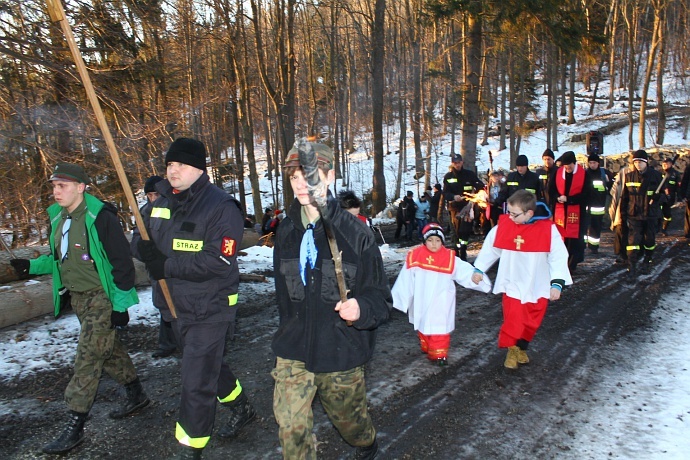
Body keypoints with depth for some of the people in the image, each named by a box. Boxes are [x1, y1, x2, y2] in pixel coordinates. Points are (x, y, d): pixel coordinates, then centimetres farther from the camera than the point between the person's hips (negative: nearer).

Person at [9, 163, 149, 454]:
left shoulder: (100, 217, -19)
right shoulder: (57, 217, 6)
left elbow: (122, 263, -17)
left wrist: (121, 304, -17)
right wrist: (32, 266, 2)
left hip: (102, 297, -8)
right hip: (78, 297, 8)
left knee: (87, 359, -5)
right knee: (109, 350, 18)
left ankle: (75, 426, 6)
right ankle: (136, 395, 35)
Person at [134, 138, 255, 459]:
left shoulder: (221, 206, -19)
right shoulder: (160, 204, 4)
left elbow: (219, 260, -26)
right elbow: (144, 243, 11)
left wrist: (168, 266, -24)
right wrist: (147, 250, -13)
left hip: (211, 308, -8)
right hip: (179, 304, 8)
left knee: (195, 382, -3)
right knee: (208, 364, 25)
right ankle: (242, 409, 49)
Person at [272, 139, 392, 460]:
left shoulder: (355, 233, -14)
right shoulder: (286, 232, 0)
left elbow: (380, 296, -12)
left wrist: (362, 308, -33)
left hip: (342, 352, -2)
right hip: (293, 351, 3)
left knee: (348, 417, 19)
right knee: (291, 426, -3)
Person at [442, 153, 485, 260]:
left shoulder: (469, 174, 3)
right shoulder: (448, 177, 7)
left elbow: (481, 185, 7)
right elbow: (445, 193, 1)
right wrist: (453, 197, -19)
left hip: (467, 206, -2)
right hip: (455, 207, 2)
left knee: (465, 230, -14)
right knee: (456, 230, 7)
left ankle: (462, 254, -12)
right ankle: (457, 252, 20)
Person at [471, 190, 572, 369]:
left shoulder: (548, 229, -15)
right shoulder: (503, 224, -10)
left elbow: (559, 257, -10)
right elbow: (490, 247, 4)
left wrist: (557, 283, -16)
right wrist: (479, 269, 9)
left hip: (537, 287, 0)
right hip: (512, 285, 0)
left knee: (532, 323, 14)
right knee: (513, 321, -6)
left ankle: (522, 348, 38)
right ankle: (511, 349, 20)